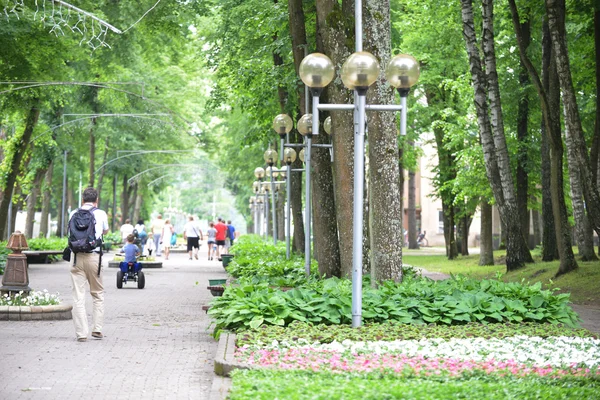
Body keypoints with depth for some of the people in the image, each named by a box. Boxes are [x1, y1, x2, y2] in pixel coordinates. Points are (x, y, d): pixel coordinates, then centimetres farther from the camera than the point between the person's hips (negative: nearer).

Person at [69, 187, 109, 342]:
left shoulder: (74, 214, 6)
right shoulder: (100, 214, 3)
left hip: (76, 257, 1)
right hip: (93, 256, -1)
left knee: (78, 296, 2)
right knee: (98, 294, 15)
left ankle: (81, 333, 0)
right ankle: (97, 329, 11)